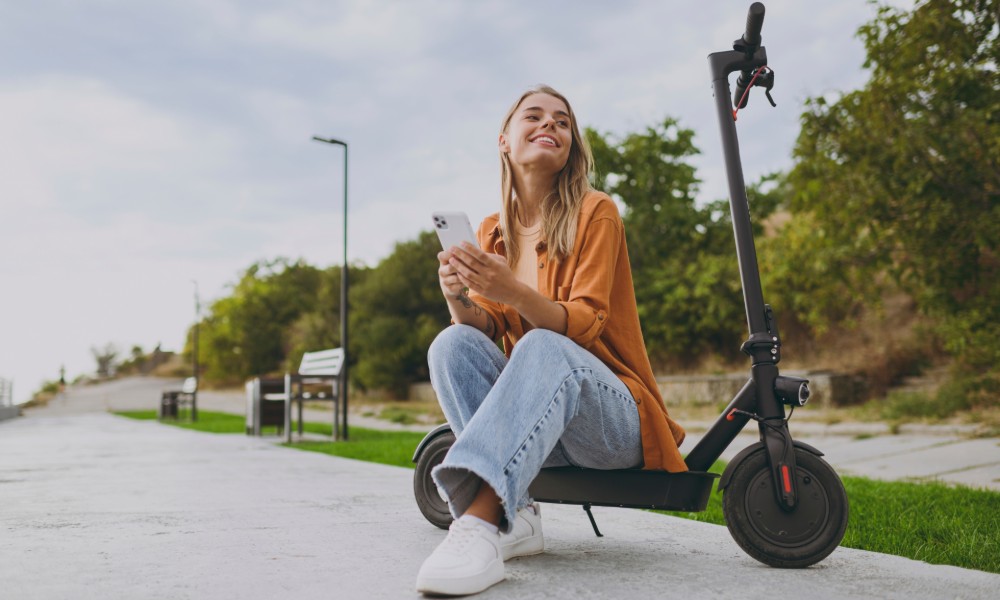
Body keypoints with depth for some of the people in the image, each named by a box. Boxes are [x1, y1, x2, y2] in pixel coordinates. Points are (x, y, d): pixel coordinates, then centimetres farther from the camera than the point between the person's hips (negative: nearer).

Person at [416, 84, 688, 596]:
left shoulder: (595, 213, -5)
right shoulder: (492, 231, 10)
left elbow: (585, 324, -16)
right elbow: (486, 329, 0)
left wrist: (513, 292, -35)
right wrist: (459, 299, -23)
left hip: (611, 417, -4)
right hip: (536, 429, 5)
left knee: (545, 348, -35)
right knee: (452, 343, -21)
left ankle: (478, 520, -47)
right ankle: (513, 516, -29)